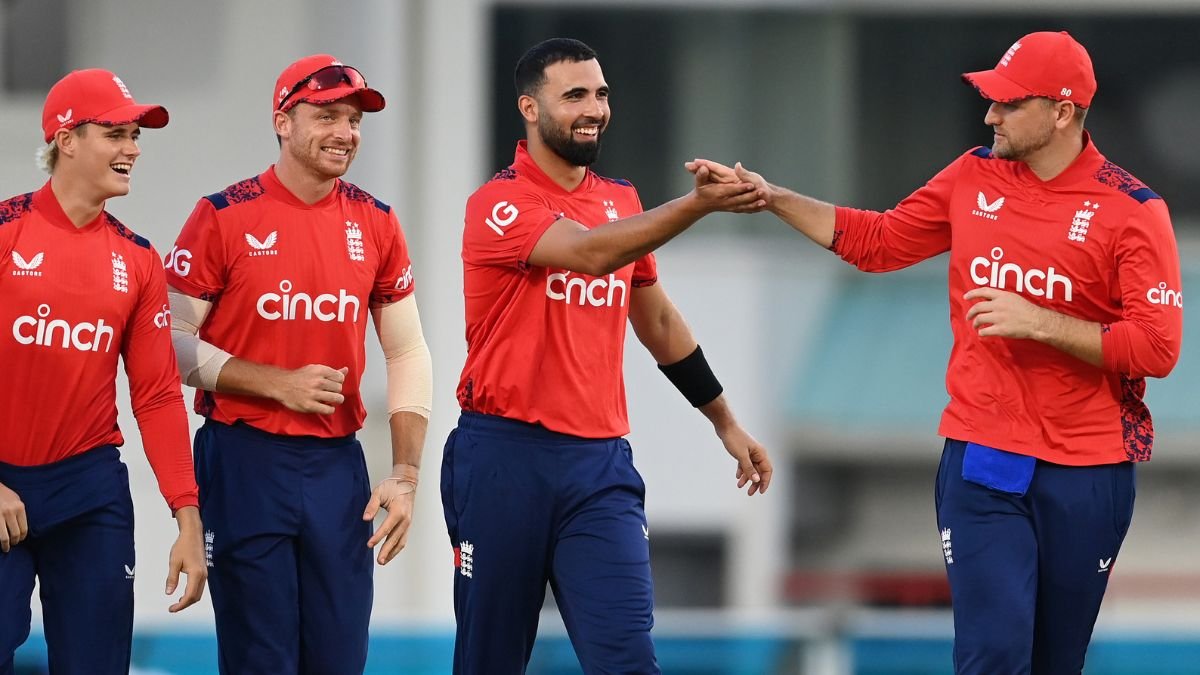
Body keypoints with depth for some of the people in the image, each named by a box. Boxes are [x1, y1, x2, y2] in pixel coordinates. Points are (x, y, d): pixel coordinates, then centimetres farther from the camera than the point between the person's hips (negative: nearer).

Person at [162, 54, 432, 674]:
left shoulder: (375, 224, 6)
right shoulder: (224, 217, -5)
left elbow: (407, 354, 11)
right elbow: (175, 343, -6)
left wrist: (404, 476, 2)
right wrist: (278, 384, -15)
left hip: (337, 463, 4)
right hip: (245, 460, -3)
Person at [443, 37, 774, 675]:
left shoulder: (623, 204, 12)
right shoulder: (499, 205, -8)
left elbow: (659, 323, 25)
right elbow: (591, 253, -26)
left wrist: (725, 423, 27)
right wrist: (697, 204, -37)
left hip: (600, 462, 4)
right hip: (505, 458, -4)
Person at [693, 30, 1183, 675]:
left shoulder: (1131, 209, -8)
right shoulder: (974, 177, 5)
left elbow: (1157, 347, -14)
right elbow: (876, 241, 15)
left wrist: (1038, 322, -20)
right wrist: (773, 198, 7)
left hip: (1086, 474, -2)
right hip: (981, 461, 2)